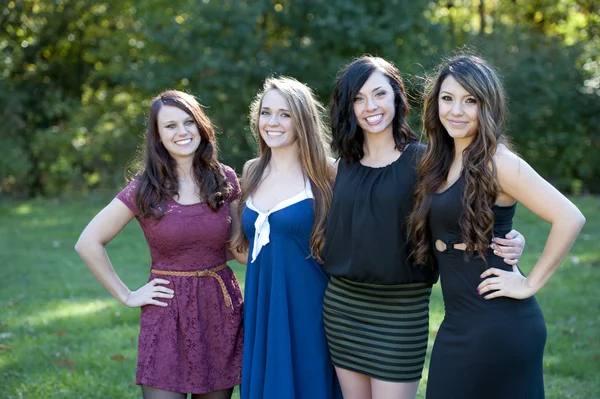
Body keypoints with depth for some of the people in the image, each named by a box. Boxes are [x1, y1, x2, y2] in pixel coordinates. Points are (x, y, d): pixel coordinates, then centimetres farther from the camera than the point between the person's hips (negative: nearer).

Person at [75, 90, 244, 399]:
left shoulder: (225, 180, 3)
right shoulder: (144, 189, -5)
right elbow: (88, 243, -2)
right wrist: (126, 296, -4)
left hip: (221, 309, 3)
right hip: (167, 313, -2)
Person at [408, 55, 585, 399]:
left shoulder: (497, 162, -15)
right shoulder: (443, 162, 8)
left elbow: (570, 219, -23)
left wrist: (530, 284, -16)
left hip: (498, 323, -8)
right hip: (459, 320, 8)